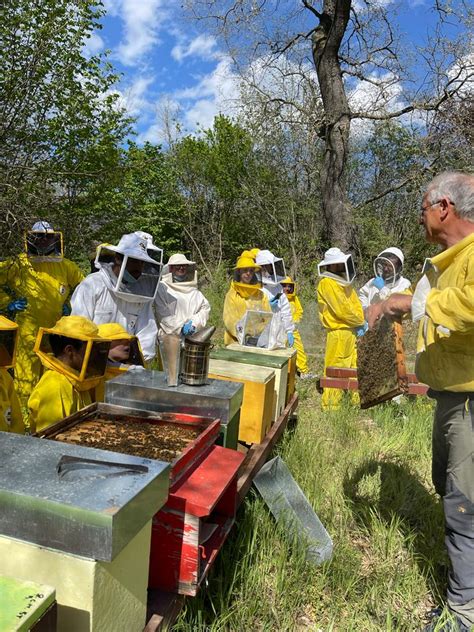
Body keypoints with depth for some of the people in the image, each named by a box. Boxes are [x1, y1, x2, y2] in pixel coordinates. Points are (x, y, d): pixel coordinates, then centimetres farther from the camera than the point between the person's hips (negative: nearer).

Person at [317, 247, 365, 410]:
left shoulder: (344, 281, 16)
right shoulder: (327, 283, -13)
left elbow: (356, 303, 12)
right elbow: (341, 309, -19)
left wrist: (360, 322, -6)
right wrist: (361, 322, -7)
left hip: (351, 330, 9)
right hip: (338, 332, -9)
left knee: (355, 367, 17)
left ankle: (357, 400, 29)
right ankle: (330, 407, 5)